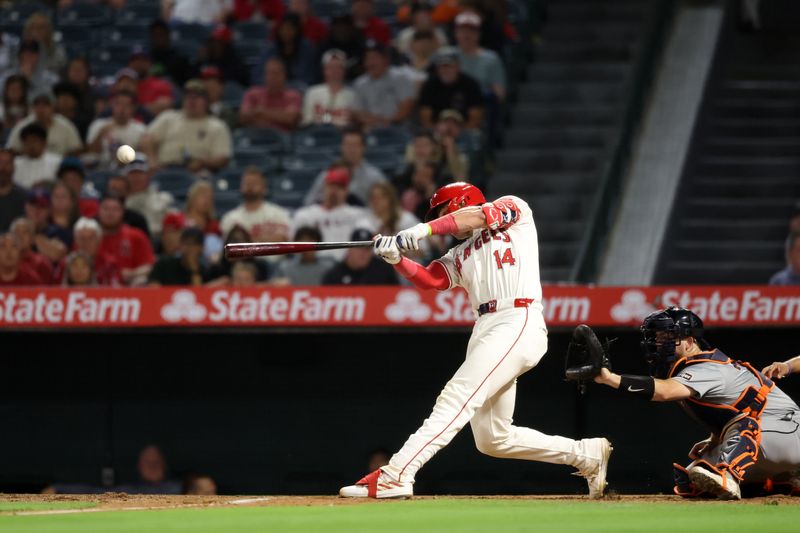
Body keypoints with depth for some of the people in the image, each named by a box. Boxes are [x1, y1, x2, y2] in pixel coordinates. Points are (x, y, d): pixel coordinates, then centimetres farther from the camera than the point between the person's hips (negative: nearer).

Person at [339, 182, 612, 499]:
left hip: (519, 324, -9)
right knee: (492, 440, 7)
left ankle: (396, 475, -31)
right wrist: (396, 258, -10)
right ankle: (587, 454, 20)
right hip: (484, 330, 9)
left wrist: (423, 230, -17)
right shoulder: (460, 256, 26)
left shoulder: (513, 209, 11)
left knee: (456, 399, -21)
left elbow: (478, 216, -9)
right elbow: (429, 280, 9)